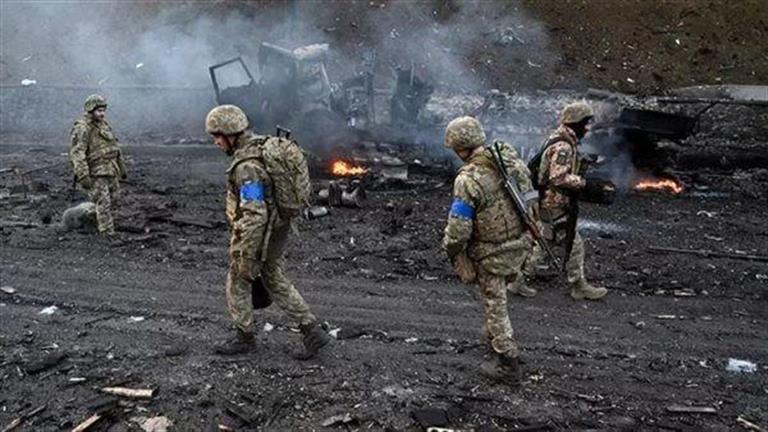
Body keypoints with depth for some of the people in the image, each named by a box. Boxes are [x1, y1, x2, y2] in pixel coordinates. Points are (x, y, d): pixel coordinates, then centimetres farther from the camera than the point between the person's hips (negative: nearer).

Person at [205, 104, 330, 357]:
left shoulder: (247, 167, -28)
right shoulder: (263, 146, 3)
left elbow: (254, 216, -31)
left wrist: (247, 258, -27)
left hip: (257, 235, -9)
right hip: (277, 229, 9)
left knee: (238, 284, 12)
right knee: (275, 282, 18)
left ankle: (244, 338, 29)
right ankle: (313, 331, 15)